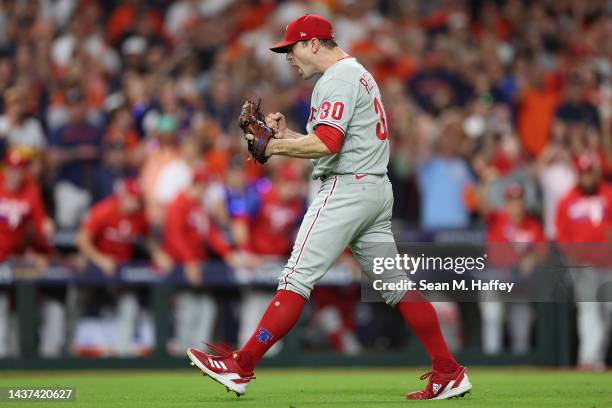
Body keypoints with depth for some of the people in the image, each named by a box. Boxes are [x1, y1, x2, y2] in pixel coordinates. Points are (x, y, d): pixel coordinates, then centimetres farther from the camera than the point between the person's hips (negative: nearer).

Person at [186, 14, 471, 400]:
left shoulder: (338, 78, -9)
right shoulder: (361, 74, 23)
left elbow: (327, 144, -22)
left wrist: (274, 146, -12)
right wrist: (286, 133, 13)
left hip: (346, 188, -10)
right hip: (377, 190, 10)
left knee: (297, 278, -12)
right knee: (397, 284, 9)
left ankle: (241, 367, -14)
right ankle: (449, 373, 6)